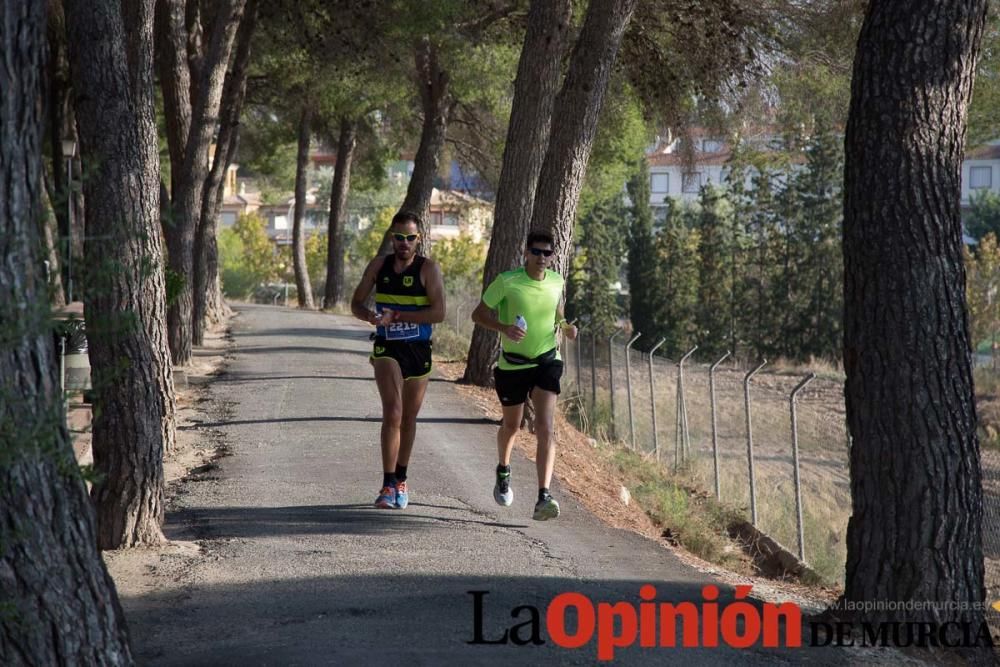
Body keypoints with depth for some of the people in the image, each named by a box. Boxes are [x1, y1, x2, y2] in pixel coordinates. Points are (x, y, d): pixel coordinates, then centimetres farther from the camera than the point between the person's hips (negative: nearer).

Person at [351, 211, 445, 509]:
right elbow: (356, 303, 9)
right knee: (392, 411, -18)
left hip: (418, 350, 0)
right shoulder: (379, 266, 3)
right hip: (387, 348, 0)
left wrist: (397, 316, -24)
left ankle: (400, 483, 30)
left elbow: (438, 313, -17)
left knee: (409, 418, 13)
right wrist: (370, 316, -15)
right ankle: (388, 486, -21)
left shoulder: (428, 269, -6)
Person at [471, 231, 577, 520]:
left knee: (545, 428, -16)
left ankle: (543, 497, -24)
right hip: (512, 364, -1)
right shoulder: (507, 281, -14)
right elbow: (478, 314, -7)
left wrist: (566, 327, -3)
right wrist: (504, 327, -25)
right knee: (511, 426, 17)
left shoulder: (556, 281, -1)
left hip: (546, 361, 1)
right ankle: (503, 471, 50)